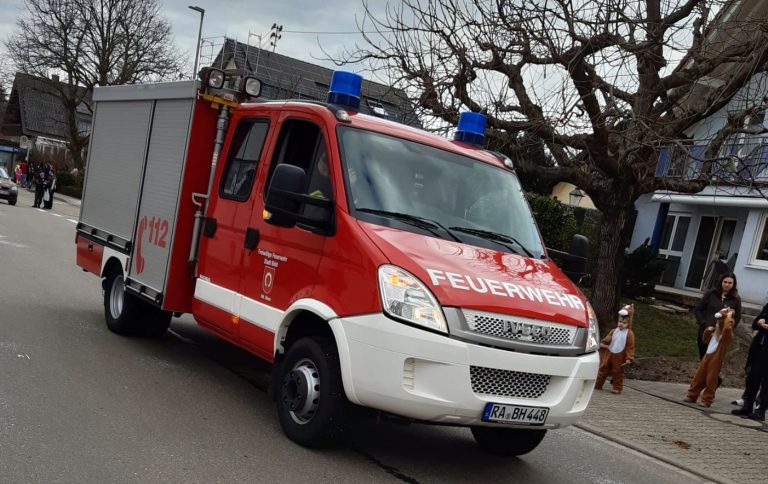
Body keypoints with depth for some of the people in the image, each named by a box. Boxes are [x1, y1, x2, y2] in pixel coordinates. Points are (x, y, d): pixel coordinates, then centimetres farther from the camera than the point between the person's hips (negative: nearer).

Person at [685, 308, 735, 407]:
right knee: (698, 376, 12)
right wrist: (708, 331, 8)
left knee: (711, 380, 0)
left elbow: (727, 327, -37)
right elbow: (706, 340, 26)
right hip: (707, 356, 8)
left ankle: (707, 400, 10)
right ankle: (692, 396, 22)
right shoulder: (715, 332, 13)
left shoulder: (727, 334, -13)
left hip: (716, 360, -8)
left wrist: (729, 315, -23)